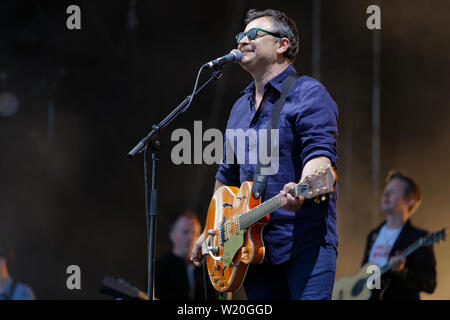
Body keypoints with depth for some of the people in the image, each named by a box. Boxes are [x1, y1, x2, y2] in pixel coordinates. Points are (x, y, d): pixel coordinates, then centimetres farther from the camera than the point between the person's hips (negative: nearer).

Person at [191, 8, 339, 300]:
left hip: (306, 242, -7)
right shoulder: (241, 108, 21)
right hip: (255, 247, 7)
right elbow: (227, 176, 29)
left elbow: (321, 151, -17)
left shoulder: (308, 93, -3)